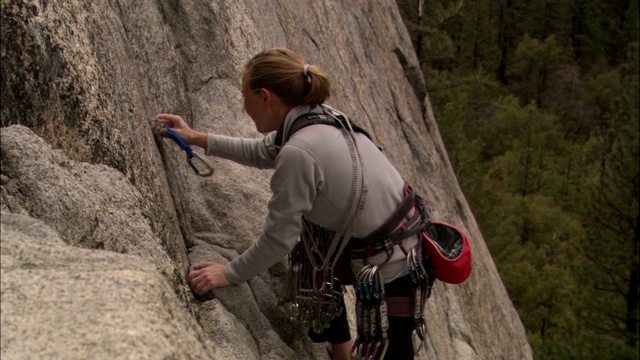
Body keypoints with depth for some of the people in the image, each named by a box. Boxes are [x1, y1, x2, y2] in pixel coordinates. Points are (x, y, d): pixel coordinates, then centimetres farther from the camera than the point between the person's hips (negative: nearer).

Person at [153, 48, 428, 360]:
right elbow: (262, 152, 17)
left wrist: (229, 273, -2)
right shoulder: (320, 117, -1)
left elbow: (278, 240, -16)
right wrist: (196, 138, 20)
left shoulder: (298, 153, -26)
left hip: (390, 273, -10)